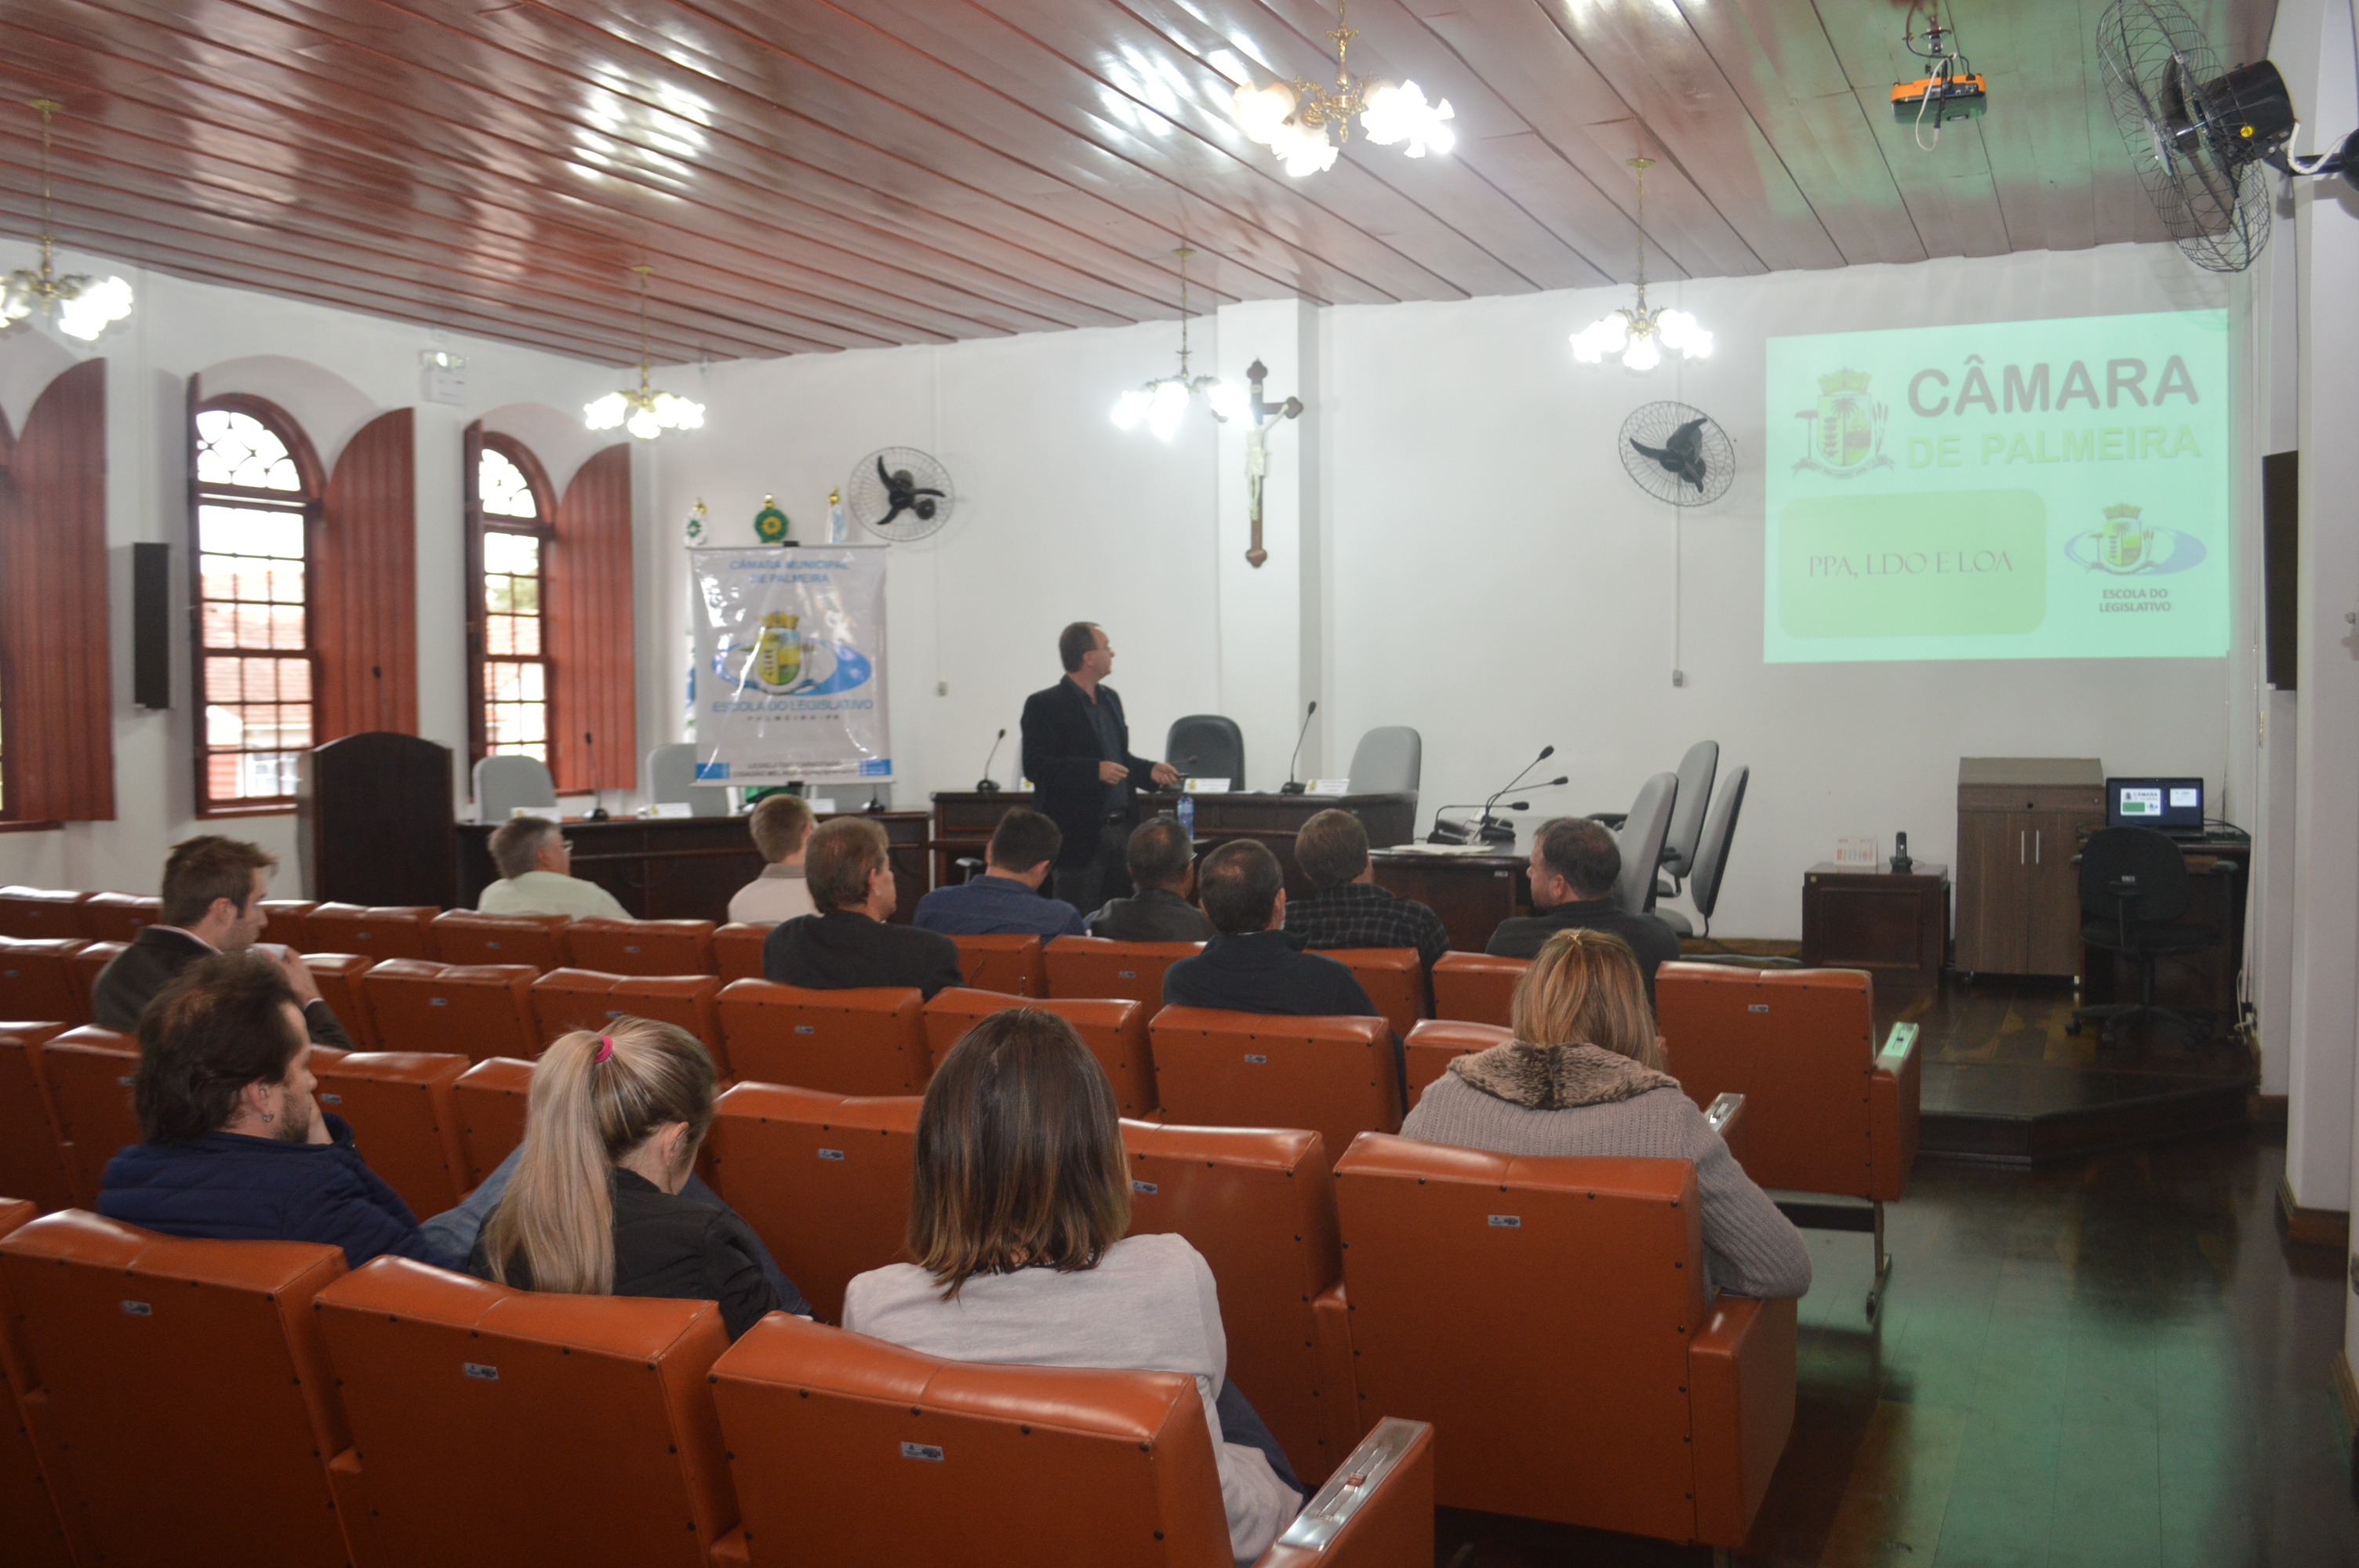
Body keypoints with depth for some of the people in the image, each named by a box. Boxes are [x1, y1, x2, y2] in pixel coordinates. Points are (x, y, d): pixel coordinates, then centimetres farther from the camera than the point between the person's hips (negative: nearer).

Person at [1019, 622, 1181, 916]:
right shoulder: (1044, 705, -8)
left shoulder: (1110, 698, 16)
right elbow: (1035, 766, -17)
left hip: (1122, 828, 7)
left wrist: (1150, 770, 7)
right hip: (1081, 834, -7)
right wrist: (1095, 770, -23)